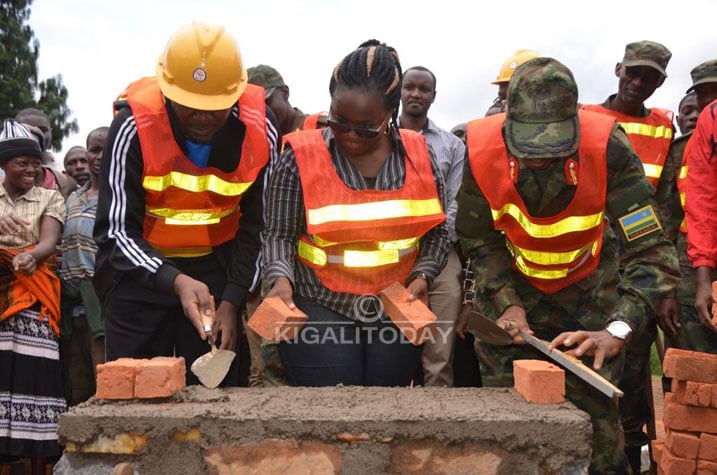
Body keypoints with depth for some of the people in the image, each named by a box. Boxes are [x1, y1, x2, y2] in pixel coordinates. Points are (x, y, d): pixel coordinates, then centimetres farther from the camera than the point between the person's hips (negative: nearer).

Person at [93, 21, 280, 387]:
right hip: (141, 267, -1)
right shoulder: (134, 125, -20)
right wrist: (175, 282, -32)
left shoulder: (258, 128, -13)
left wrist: (232, 301, -8)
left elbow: (257, 225, -3)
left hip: (216, 267, 2)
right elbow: (116, 231, -17)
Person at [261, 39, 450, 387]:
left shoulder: (418, 156, 1)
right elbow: (279, 233, -5)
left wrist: (423, 275, -8)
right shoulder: (302, 157, -8)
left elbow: (436, 232, 8)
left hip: (397, 310, 3)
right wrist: (280, 278, -22)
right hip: (319, 309, -3)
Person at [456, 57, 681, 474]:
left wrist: (617, 331, -45)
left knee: (594, 407, -3)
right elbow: (479, 239, -9)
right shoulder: (482, 148, -25)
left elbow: (653, 254, -32)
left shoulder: (608, 147, -31)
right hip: (512, 284, 1)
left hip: (588, 285, -1)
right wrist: (507, 303, -22)